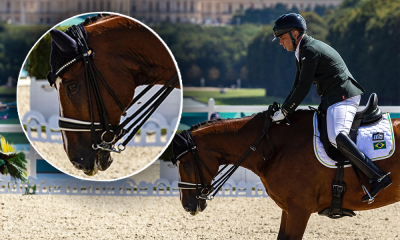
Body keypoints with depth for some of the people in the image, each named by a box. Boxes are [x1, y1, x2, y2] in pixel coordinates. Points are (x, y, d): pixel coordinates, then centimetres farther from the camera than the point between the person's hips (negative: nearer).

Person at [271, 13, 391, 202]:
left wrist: (284, 112, -11)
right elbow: (297, 86, 23)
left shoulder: (310, 50, -14)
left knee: (337, 137, -31)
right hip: (331, 99, 11)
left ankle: (378, 178, -36)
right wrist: (282, 110, 15)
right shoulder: (302, 52, 19)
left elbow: (303, 87, -17)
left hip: (342, 97, -11)